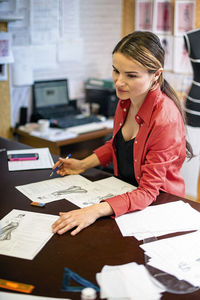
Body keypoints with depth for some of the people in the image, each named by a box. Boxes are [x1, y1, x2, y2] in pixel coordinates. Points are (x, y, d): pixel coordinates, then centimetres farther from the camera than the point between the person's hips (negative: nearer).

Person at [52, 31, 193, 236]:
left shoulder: (166, 119, -27)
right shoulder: (126, 98, -4)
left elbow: (148, 192, -27)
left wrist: (96, 211, -40)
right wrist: (83, 165, 4)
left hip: (158, 203, -7)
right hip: (125, 192, 7)